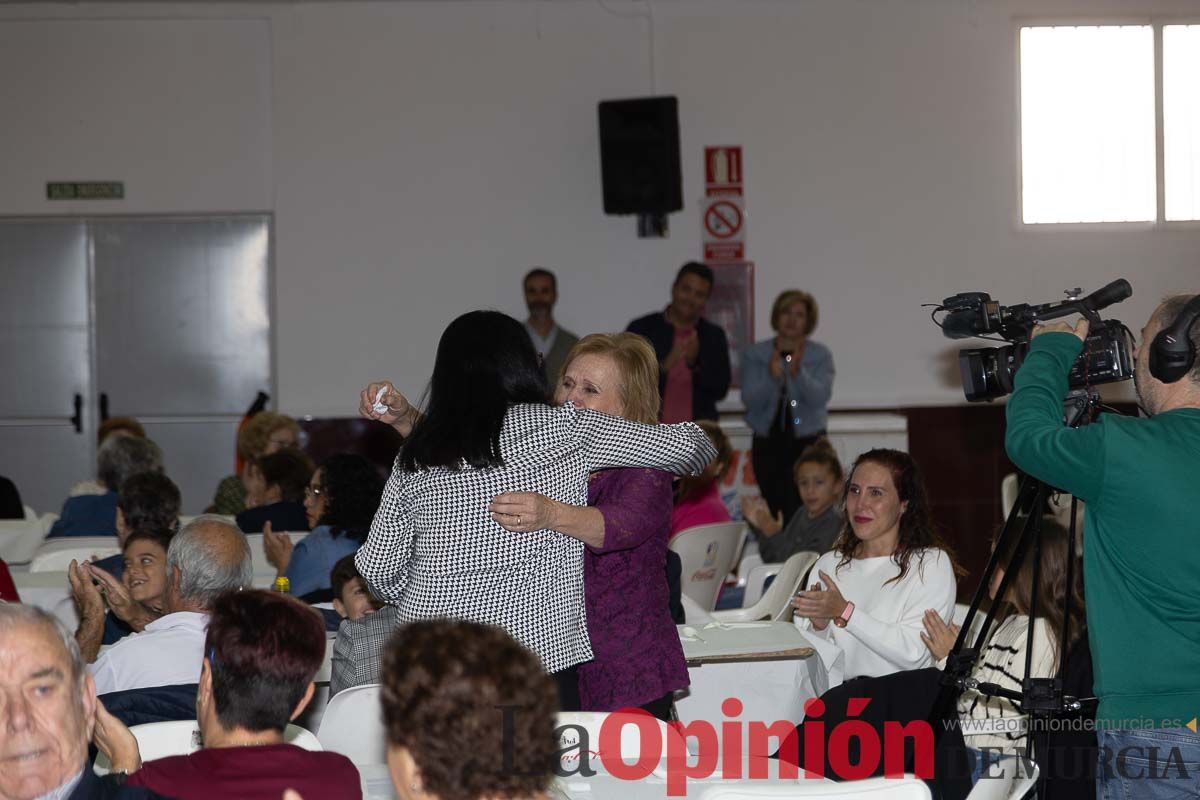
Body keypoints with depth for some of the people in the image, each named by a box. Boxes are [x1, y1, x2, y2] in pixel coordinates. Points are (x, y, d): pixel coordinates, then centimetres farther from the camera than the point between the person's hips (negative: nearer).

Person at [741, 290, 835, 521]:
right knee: (774, 511, -3)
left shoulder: (821, 355, 4)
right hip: (768, 445, 1)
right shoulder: (754, 354, 6)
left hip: (808, 443, -1)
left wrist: (798, 373, -28)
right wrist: (771, 377, -24)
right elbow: (750, 400, -6)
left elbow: (820, 398, -11)